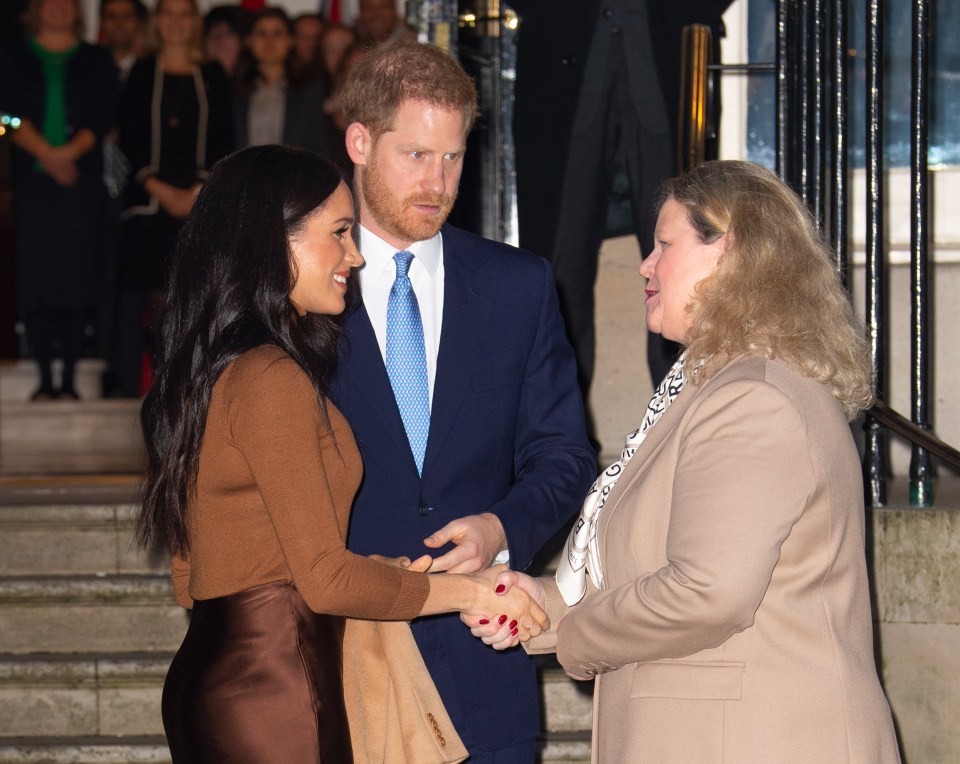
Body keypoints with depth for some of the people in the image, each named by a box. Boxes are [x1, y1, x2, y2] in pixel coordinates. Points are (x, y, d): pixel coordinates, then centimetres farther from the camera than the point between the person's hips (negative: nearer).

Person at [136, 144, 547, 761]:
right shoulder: (271, 379, -15)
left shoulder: (200, 375, 14)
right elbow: (326, 579, -17)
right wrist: (469, 593, -5)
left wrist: (382, 576, 14)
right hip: (279, 686, -9)